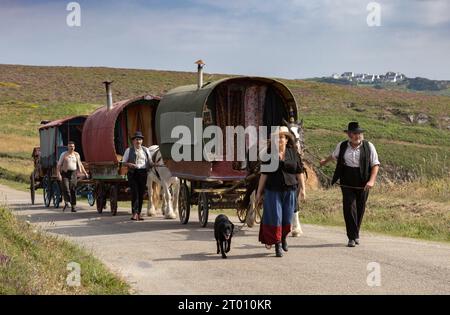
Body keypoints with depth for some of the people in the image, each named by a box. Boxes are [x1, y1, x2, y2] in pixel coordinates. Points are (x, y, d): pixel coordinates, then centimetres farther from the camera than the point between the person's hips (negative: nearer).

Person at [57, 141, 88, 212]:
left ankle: (73, 206, 5)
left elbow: (80, 165, 22)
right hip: (65, 173, -2)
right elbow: (59, 165, 0)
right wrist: (58, 174, -12)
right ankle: (67, 202, -6)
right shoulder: (64, 155, 4)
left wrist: (85, 173, 19)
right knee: (66, 188, -16)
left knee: (73, 190, 1)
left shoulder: (76, 155, 13)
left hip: (73, 173, 2)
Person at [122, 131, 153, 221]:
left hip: (143, 173, 3)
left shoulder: (146, 150, 13)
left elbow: (150, 162, 16)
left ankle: (139, 213, 14)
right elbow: (124, 162, 5)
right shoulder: (129, 150, 5)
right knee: (135, 192, -11)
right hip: (133, 173, -3)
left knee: (141, 193, 5)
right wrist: (130, 164, -15)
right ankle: (135, 213, -13)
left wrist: (154, 165, -5)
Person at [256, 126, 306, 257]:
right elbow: (264, 174, 3)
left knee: (287, 218, 8)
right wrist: (259, 192, 2)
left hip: (290, 191, 1)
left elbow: (299, 172, 7)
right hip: (273, 191, -1)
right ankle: (277, 244, 6)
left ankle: (283, 237, 36)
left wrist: (302, 188, 0)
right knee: (275, 217, -4)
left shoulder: (293, 154, 4)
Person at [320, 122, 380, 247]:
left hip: (362, 184, 0)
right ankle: (352, 237, -7)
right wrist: (325, 161, 45)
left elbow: (375, 165, -2)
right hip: (347, 184, 0)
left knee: (360, 209, 7)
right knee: (349, 208, -10)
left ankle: (356, 234, 26)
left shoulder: (368, 146, -1)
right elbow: (334, 156, 27)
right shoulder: (342, 146, 4)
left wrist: (371, 181, -15)